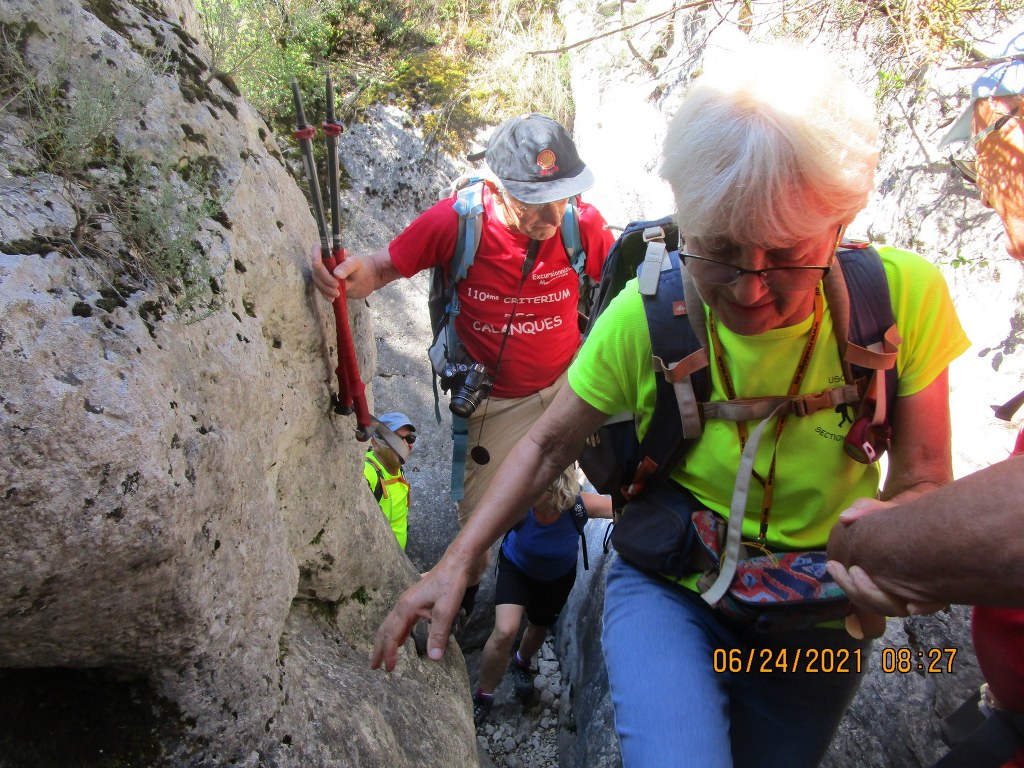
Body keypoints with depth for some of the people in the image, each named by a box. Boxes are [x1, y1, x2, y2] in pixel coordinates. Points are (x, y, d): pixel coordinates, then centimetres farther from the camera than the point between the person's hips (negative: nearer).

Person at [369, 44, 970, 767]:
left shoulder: (904, 295, -19)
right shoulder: (646, 312, -20)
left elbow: (923, 480, -9)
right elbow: (548, 443, -8)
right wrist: (456, 562, -16)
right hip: (666, 589, -2)